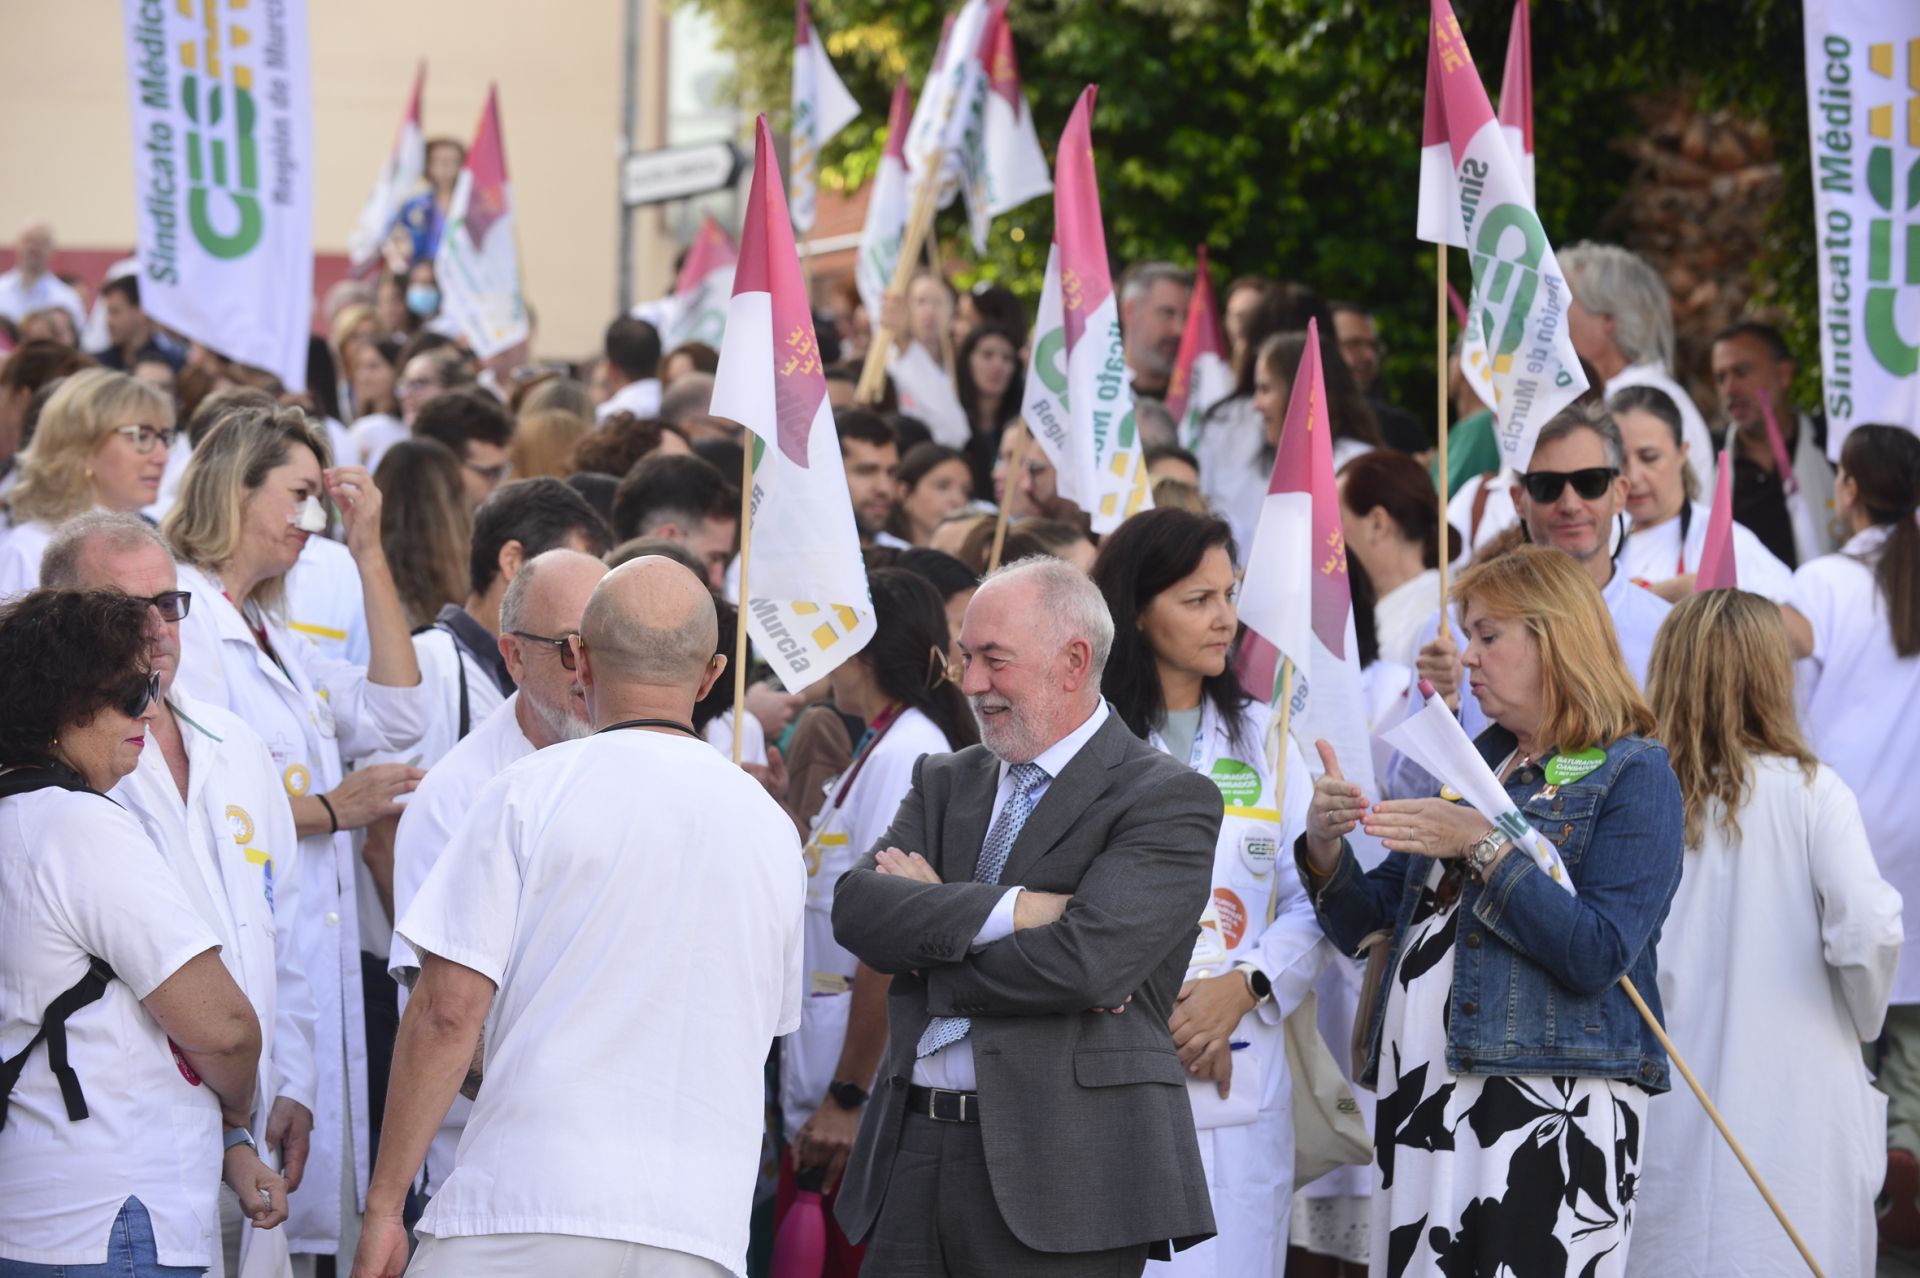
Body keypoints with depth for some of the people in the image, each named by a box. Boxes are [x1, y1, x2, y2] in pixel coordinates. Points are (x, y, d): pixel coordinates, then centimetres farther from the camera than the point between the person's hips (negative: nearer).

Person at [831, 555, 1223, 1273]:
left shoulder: (1168, 801, -3)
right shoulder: (947, 782, 17)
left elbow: (1086, 962, -17)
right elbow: (857, 909, 0)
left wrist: (929, 924, -4)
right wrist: (1010, 910, -14)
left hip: (1061, 1171, -5)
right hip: (912, 1161, 5)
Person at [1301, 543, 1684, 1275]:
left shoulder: (1632, 775, -2)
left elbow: (1599, 954, -15)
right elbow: (1360, 922, 18)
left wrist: (1485, 846, -18)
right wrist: (1324, 847, -1)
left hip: (1551, 1105, -7)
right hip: (1419, 1099, 7)